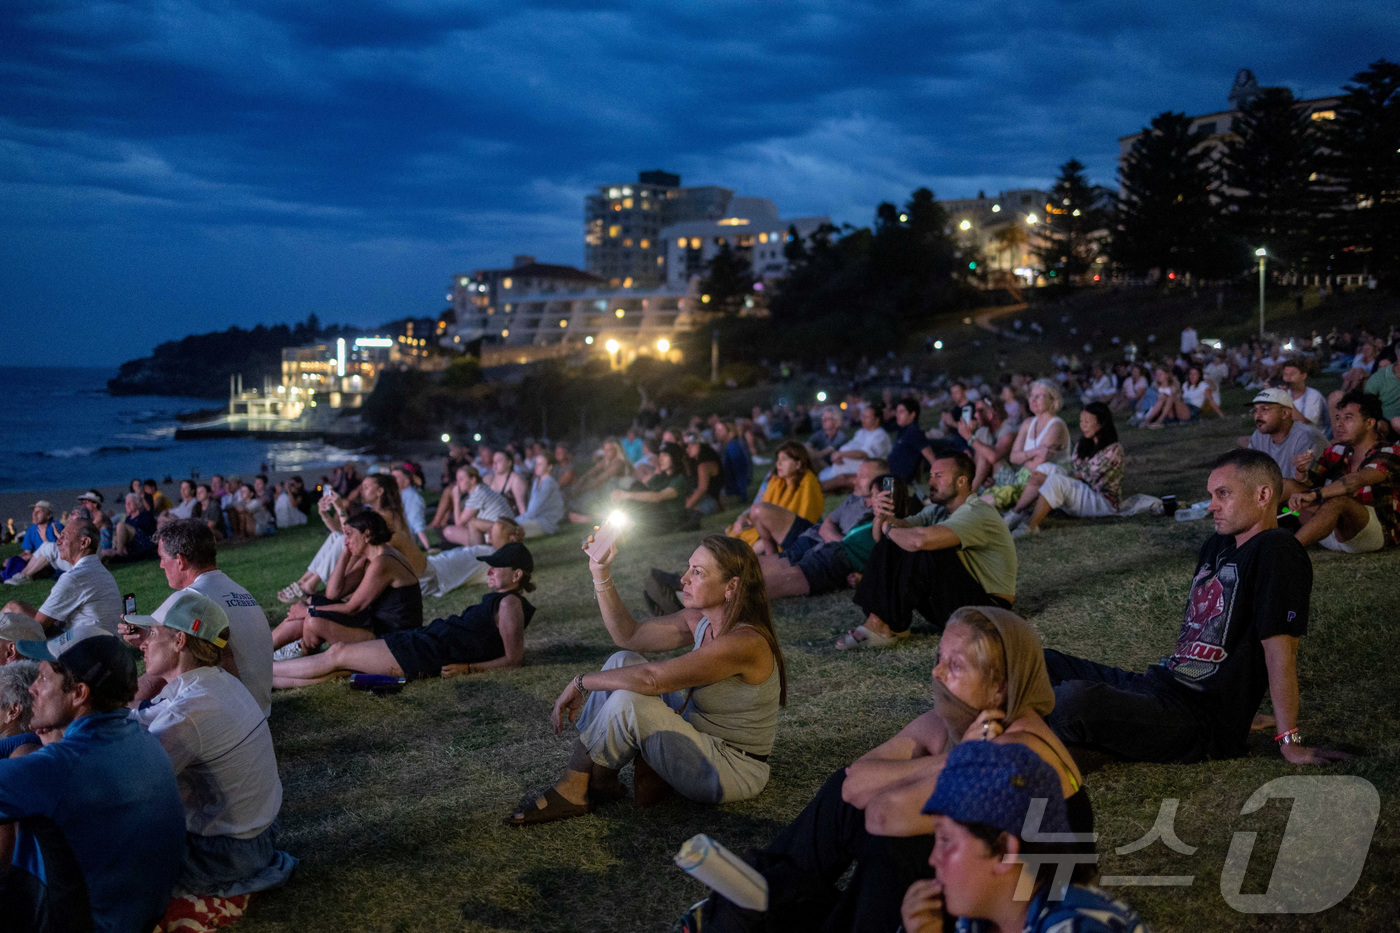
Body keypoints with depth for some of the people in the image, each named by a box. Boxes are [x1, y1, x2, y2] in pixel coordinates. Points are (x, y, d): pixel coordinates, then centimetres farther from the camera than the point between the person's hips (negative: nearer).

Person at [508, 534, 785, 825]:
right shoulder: (700, 620, 0)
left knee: (628, 700, -25)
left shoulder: (745, 642, -28)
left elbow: (651, 678, -30)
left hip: (735, 771, -9)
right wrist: (601, 574, -3)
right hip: (702, 740, 9)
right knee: (623, 662, 2)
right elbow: (627, 635, 6)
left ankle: (574, 789, -4)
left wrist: (582, 683, -18)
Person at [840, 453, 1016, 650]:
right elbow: (881, 537, 3)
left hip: (988, 605, -8)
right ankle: (877, 618, -16)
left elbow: (921, 539, -37)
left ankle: (888, 627, -19)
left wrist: (889, 529, -17)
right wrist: (881, 517, -20)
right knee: (889, 546, -4)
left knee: (923, 553, -30)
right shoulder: (938, 510, 8)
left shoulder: (979, 514, -20)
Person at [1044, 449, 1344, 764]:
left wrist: (1289, 742, -17)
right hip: (1155, 685, 10)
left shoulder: (1277, 553, -13)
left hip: (1203, 723, -10)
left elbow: (1280, 648, -17)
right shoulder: (1218, 545, 17)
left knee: (1075, 699, -33)